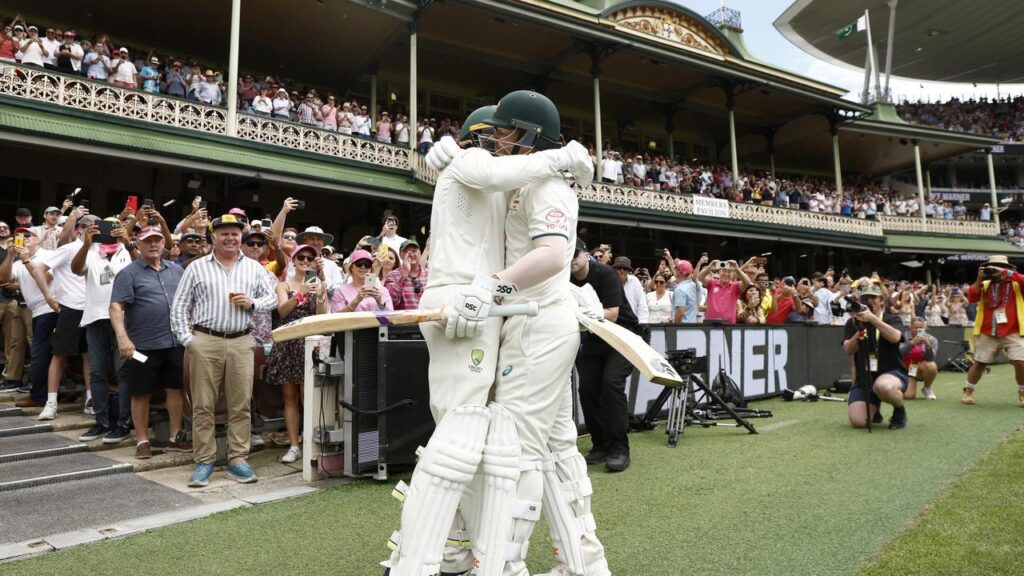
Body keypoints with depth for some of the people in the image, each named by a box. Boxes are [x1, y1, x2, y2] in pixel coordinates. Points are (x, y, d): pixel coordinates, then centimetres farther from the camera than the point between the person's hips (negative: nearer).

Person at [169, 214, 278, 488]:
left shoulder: (254, 267, 10)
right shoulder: (197, 267, 5)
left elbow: (272, 298, 11)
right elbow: (179, 306, 5)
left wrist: (252, 303, -9)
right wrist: (186, 339, -4)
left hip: (241, 343, 1)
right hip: (205, 342, -1)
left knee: (240, 405, 3)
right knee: (203, 405, 3)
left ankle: (237, 460, 12)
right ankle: (204, 461, 13)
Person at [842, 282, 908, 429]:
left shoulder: (892, 319, -2)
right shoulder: (852, 323, 5)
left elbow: (895, 337, -26)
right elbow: (848, 351, -9)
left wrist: (872, 318, -35)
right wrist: (859, 330, -25)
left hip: (892, 373, -3)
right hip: (863, 378, 3)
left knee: (884, 387, -41)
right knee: (858, 422, -17)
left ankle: (900, 410, -5)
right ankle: (874, 408, 21)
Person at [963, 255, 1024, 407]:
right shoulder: (985, 284, 8)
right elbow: (971, 298, -5)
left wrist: (1006, 273, -18)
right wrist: (979, 279, -9)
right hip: (987, 333, 2)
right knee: (979, 363, 7)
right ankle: (968, 391, 19)